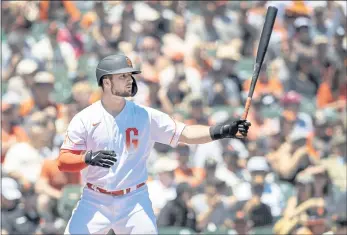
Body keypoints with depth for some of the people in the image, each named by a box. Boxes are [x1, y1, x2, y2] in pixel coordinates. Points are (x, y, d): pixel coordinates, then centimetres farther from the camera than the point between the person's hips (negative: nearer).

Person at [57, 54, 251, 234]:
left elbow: (185, 134, -8)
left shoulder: (146, 116, -2)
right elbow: (63, 163, -8)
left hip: (135, 203, 1)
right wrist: (88, 158, -28)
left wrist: (222, 131, -22)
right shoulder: (84, 119, -5)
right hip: (95, 202, -1)